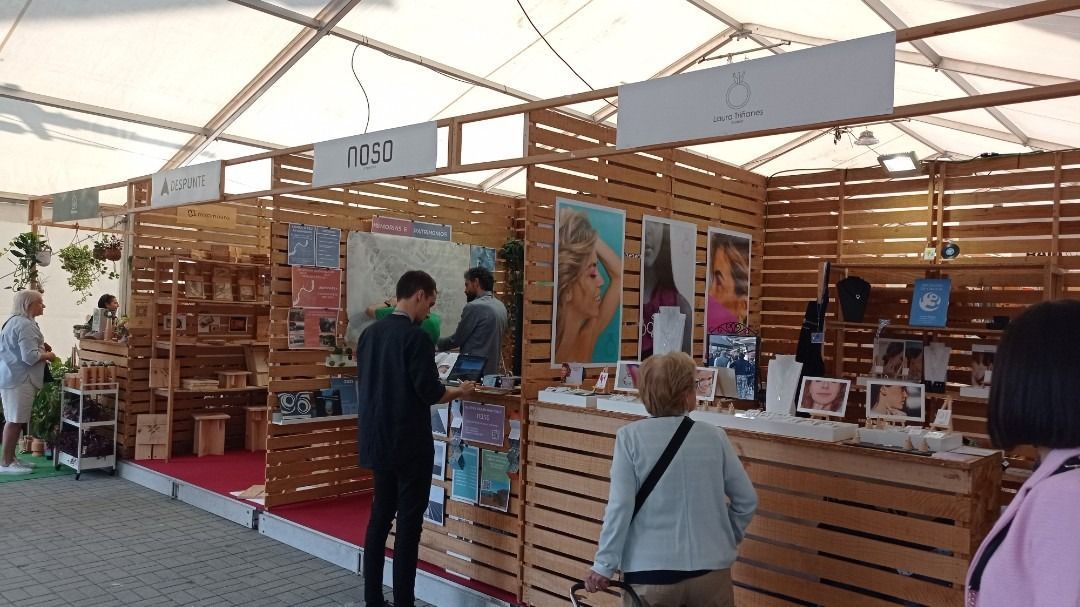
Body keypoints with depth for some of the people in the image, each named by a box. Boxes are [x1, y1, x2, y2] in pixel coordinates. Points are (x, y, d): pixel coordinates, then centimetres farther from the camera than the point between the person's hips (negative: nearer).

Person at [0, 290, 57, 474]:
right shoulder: (25, 325, -19)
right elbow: (30, 356, -24)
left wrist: (40, 347, 14)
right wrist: (47, 355, -7)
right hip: (19, 378, -11)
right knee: (15, 421, -6)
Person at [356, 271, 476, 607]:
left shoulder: (369, 333, 7)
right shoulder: (415, 336, -16)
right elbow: (430, 392, -17)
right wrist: (459, 392, 1)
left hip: (377, 440, 8)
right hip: (408, 444, -8)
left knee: (380, 515, 15)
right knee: (409, 521, 1)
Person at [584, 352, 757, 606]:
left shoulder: (630, 437, -9)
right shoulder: (714, 436, -3)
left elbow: (620, 506, -12)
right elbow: (747, 500, 4)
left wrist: (604, 565, -4)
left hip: (650, 572, -1)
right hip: (710, 570, 2)